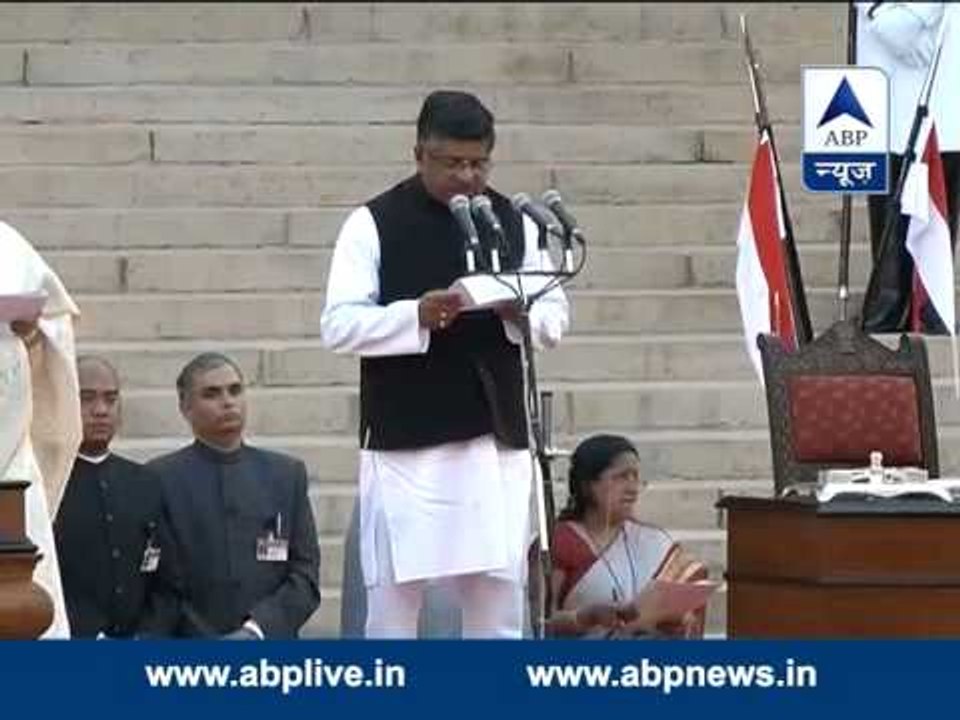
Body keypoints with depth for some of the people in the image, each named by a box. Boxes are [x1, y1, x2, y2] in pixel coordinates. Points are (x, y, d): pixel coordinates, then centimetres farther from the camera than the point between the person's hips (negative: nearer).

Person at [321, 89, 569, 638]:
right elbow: (338, 326, -8)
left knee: (500, 599, 6)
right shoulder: (375, 224, -2)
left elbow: (555, 321, 12)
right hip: (406, 443, -4)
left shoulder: (515, 223, 11)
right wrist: (416, 315, -23)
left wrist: (519, 313, -11)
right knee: (393, 599, -1)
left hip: (499, 439, 4)